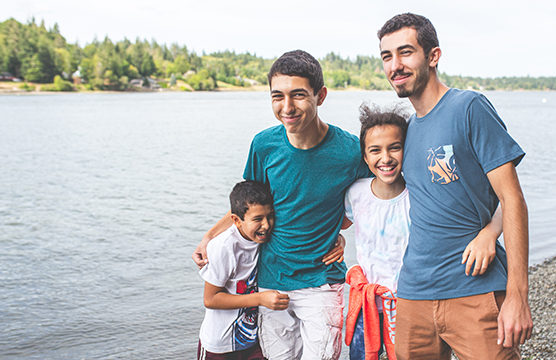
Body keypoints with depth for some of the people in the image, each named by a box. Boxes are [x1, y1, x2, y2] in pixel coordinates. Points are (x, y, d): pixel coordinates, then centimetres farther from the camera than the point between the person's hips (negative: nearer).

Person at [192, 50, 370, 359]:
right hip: (271, 280, 3)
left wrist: (337, 232, -7)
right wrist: (210, 237, 0)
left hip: (320, 282, -2)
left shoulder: (350, 150, -16)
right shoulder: (265, 144, -8)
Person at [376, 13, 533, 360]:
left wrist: (517, 295, -15)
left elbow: (512, 200, -10)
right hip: (414, 294, 6)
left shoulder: (470, 107, -6)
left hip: (476, 292, -5)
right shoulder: (406, 128, 12)